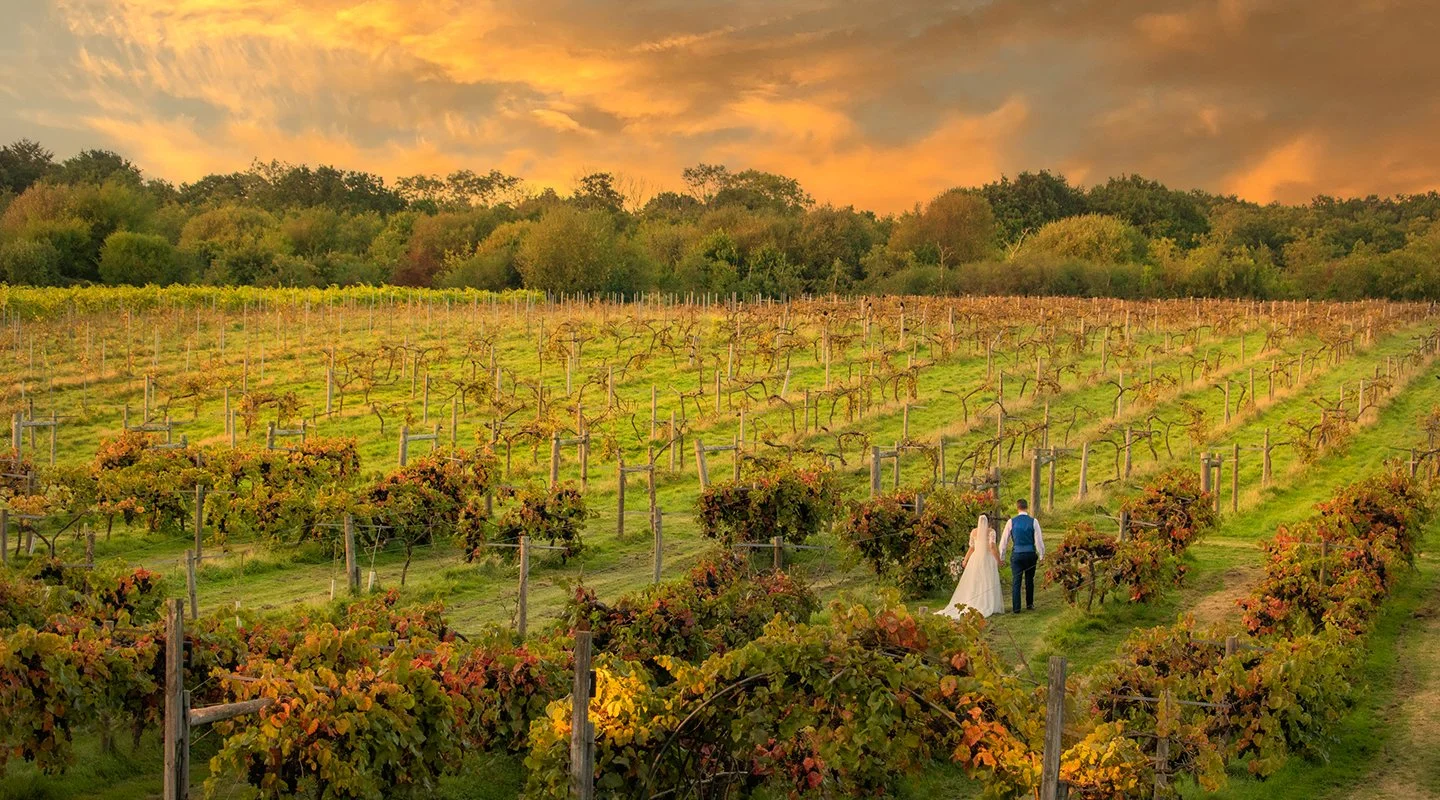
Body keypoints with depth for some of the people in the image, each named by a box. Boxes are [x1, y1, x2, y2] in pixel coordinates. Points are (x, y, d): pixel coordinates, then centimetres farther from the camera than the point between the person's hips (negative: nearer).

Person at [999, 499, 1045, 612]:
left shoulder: (1011, 522, -3)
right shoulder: (1033, 521, -4)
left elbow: (1004, 540, 2)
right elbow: (1038, 540, -3)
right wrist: (1041, 555, 8)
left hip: (1016, 555, -1)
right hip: (1030, 554, 1)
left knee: (1016, 581, 3)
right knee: (1029, 581, 16)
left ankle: (1016, 607, 0)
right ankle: (1029, 605, 25)